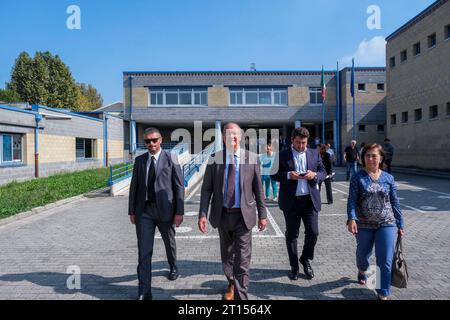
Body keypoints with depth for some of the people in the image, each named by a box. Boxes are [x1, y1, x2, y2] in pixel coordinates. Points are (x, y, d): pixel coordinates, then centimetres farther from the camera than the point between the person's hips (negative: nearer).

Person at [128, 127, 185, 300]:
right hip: (144, 210, 2)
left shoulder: (171, 160, -5)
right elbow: (134, 187, 8)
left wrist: (179, 212, -10)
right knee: (144, 250, -2)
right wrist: (132, 211, 5)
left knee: (169, 242, 20)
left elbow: (179, 187, -6)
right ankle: (144, 292, 5)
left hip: (164, 209, -1)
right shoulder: (139, 160, 5)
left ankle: (173, 267, 49)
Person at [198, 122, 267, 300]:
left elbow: (258, 189, -1)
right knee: (226, 255, 21)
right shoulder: (214, 159, -2)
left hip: (243, 215, -2)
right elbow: (206, 189, -2)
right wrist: (202, 214, -10)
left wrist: (262, 214, 0)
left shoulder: (252, 158, -5)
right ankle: (232, 284, 46)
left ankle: (240, 296, 12)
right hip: (222, 214, 3)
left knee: (242, 259, -1)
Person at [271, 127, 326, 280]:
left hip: (310, 200, 2)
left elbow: (323, 173, 8)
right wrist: (288, 175, -19)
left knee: (313, 233, 3)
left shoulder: (314, 154, 7)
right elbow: (274, 174, -1)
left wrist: (315, 175, -14)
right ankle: (294, 266, 25)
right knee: (291, 235, 8)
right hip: (291, 201, -1)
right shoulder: (282, 155, 0)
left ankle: (306, 259, 29)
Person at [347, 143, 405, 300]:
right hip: (364, 225, 0)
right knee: (363, 254, 18)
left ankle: (383, 294, 13)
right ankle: (362, 271, 51)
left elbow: (395, 203, 5)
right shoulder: (358, 177, -6)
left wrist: (400, 224, 6)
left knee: (385, 261, -2)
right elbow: (352, 199, -11)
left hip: (386, 224, 1)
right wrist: (351, 218, -25)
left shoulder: (388, 178, 1)